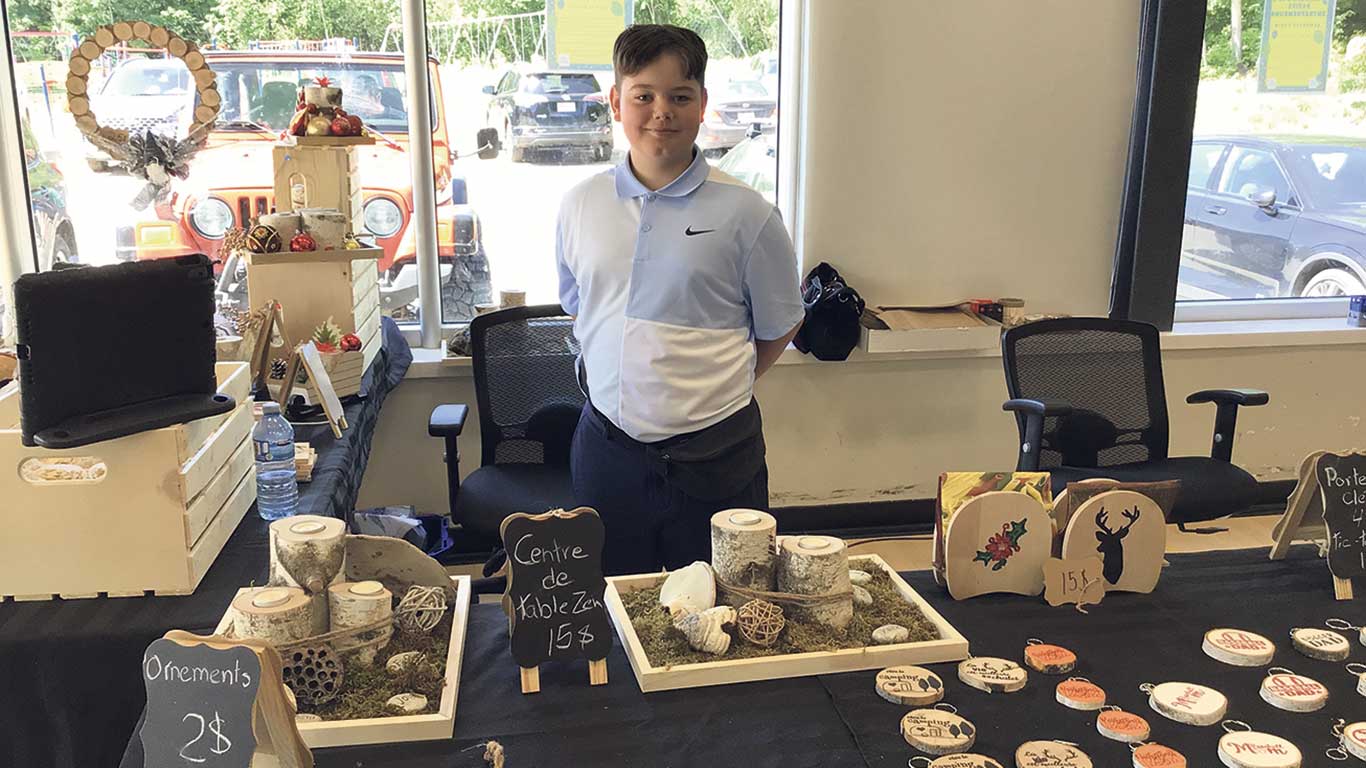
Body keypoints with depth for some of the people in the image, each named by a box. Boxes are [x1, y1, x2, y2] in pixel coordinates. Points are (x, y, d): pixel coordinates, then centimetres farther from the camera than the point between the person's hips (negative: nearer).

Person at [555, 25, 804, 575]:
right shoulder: (580, 205, 3)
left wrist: (716, 387, 7)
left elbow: (779, 325, 5)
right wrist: (617, 379, 11)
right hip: (606, 446, 3)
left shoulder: (745, 213, -6)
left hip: (714, 453, -2)